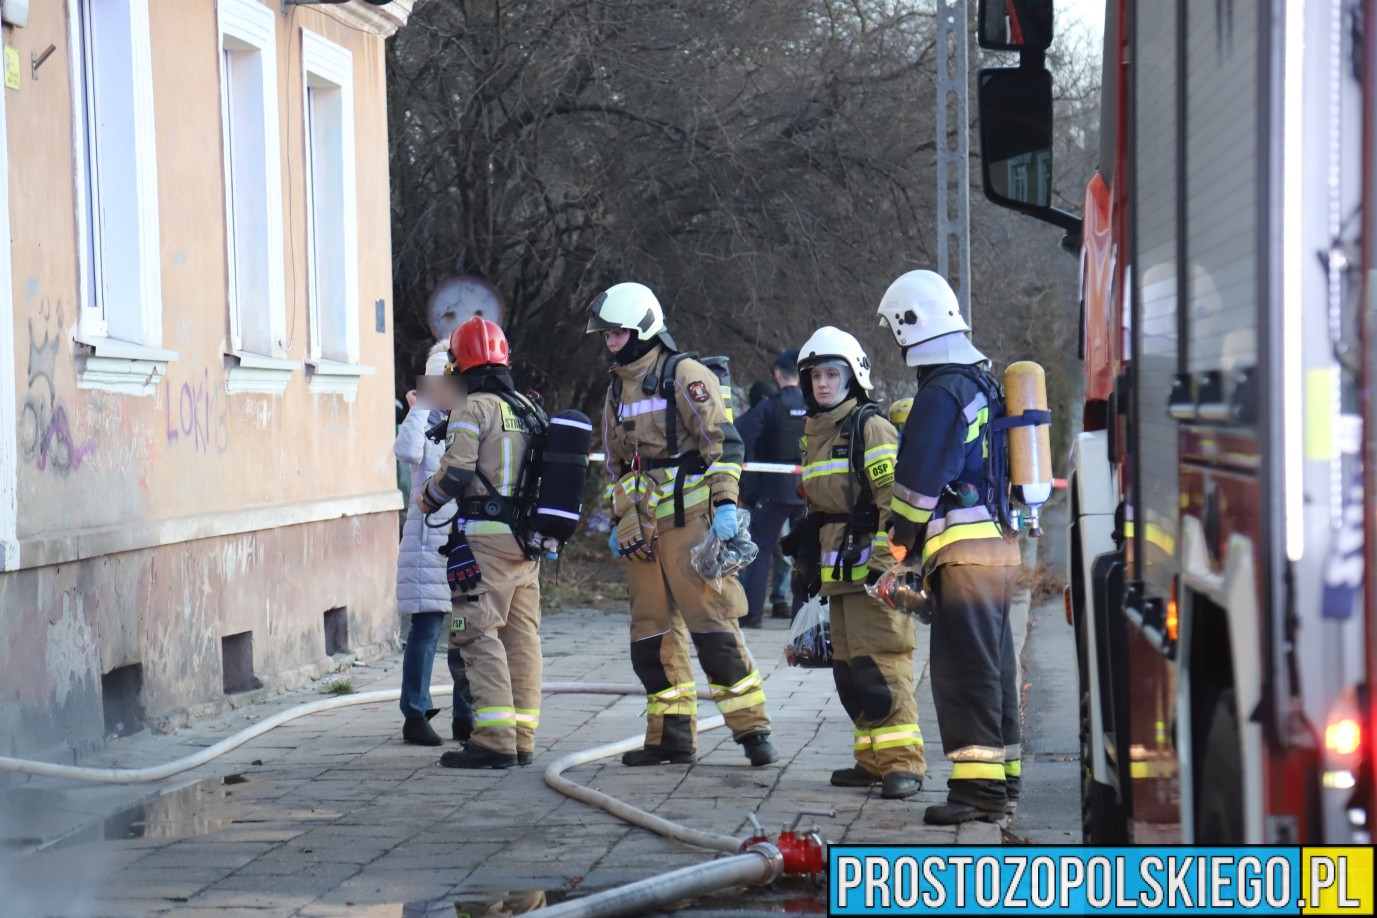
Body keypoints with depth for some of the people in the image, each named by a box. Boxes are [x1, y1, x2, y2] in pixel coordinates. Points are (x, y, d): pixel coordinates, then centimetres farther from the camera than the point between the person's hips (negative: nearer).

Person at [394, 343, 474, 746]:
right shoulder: (424, 425, 2)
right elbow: (406, 452, -20)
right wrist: (420, 408, -12)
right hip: (430, 538, -4)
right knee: (426, 628, -6)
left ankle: (466, 716, 14)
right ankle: (416, 715, 1)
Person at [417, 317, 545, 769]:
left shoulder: (473, 408, -8)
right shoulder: (530, 409, 16)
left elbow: (457, 472, -15)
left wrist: (428, 497, 3)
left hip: (486, 537, -8)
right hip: (528, 538, 8)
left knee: (479, 635, -9)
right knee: (521, 636, 10)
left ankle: (495, 740, -15)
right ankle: (522, 739, 12)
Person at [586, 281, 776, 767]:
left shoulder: (685, 376, -5)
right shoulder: (618, 390, 19)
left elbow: (724, 442, -10)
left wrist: (726, 505, -18)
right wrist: (617, 521, 25)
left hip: (688, 520, -8)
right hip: (642, 528, 8)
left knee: (711, 624, -10)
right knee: (652, 633, 6)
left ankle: (751, 728, -7)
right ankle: (672, 735, 12)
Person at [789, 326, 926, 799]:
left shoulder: (872, 428, -7)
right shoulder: (813, 436, 19)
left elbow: (895, 500, -14)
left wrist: (885, 564, -19)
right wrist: (806, 564, 27)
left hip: (873, 568, -9)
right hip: (838, 574, 9)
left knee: (881, 667, -13)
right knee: (848, 671, 10)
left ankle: (902, 760, -14)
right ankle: (873, 759, 17)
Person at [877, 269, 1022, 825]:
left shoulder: (942, 392, -13)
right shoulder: (983, 382, 19)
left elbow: (920, 477, -16)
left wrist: (901, 538, -3)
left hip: (963, 546, -10)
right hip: (1001, 543, 10)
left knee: (964, 667, -12)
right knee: (994, 664, 15)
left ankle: (977, 783, -17)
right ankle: (1003, 778, 21)